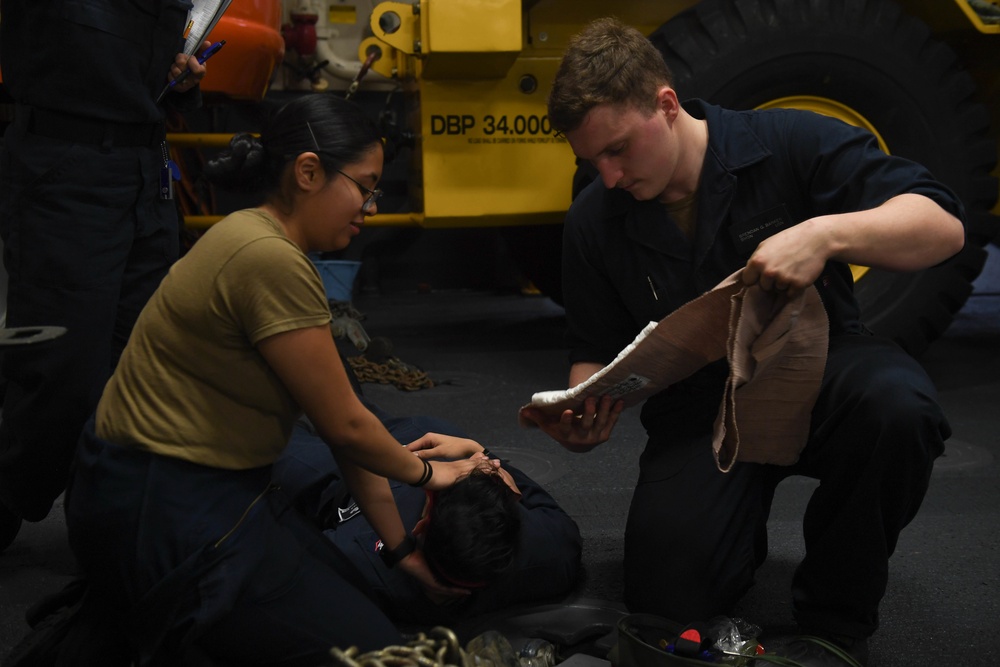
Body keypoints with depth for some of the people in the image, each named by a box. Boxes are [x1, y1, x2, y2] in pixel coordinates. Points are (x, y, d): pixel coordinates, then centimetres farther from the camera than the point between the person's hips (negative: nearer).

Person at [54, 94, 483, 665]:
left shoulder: (271, 249, 8)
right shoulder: (268, 260, -24)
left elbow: (343, 421, 9)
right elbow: (345, 426, -16)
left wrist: (402, 548, 12)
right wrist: (424, 473, 4)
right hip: (167, 515, -10)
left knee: (351, 592, 21)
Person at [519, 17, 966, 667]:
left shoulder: (788, 144, -13)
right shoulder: (595, 221, -2)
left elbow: (944, 224, -17)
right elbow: (598, 353, 7)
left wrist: (825, 234, -36)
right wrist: (584, 415, -18)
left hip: (817, 369, -2)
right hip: (699, 408, 2)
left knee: (894, 404, -38)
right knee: (669, 595, -19)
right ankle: (743, 508, 19)